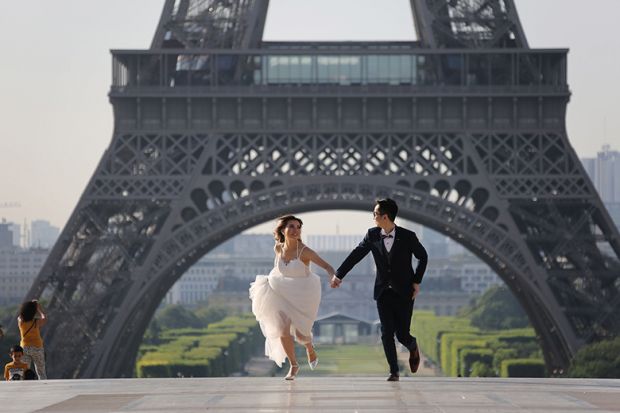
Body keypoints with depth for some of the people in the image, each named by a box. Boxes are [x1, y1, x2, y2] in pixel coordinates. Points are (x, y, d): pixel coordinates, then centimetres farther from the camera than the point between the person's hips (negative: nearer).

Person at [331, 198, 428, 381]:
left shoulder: (407, 236, -10)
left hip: (404, 292, -2)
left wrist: (417, 281, -1)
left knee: (402, 334, -1)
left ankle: (413, 348, 34)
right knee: (386, 332, -7)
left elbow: (423, 257, 4)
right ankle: (394, 371, 1)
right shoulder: (372, 235, -3)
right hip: (384, 291, 2)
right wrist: (339, 275, 5)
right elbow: (356, 255, 4)